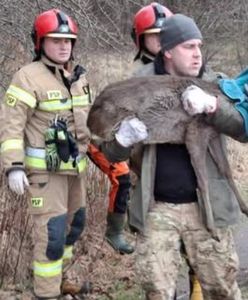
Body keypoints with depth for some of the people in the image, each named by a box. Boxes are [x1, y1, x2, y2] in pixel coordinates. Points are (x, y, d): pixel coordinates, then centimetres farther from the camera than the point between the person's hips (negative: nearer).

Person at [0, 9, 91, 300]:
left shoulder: (78, 76, 7)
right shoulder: (29, 77, -16)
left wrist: (87, 153, 23)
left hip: (73, 166, 8)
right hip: (44, 169, -8)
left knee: (74, 223, 19)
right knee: (52, 232, -9)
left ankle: (55, 275, 37)